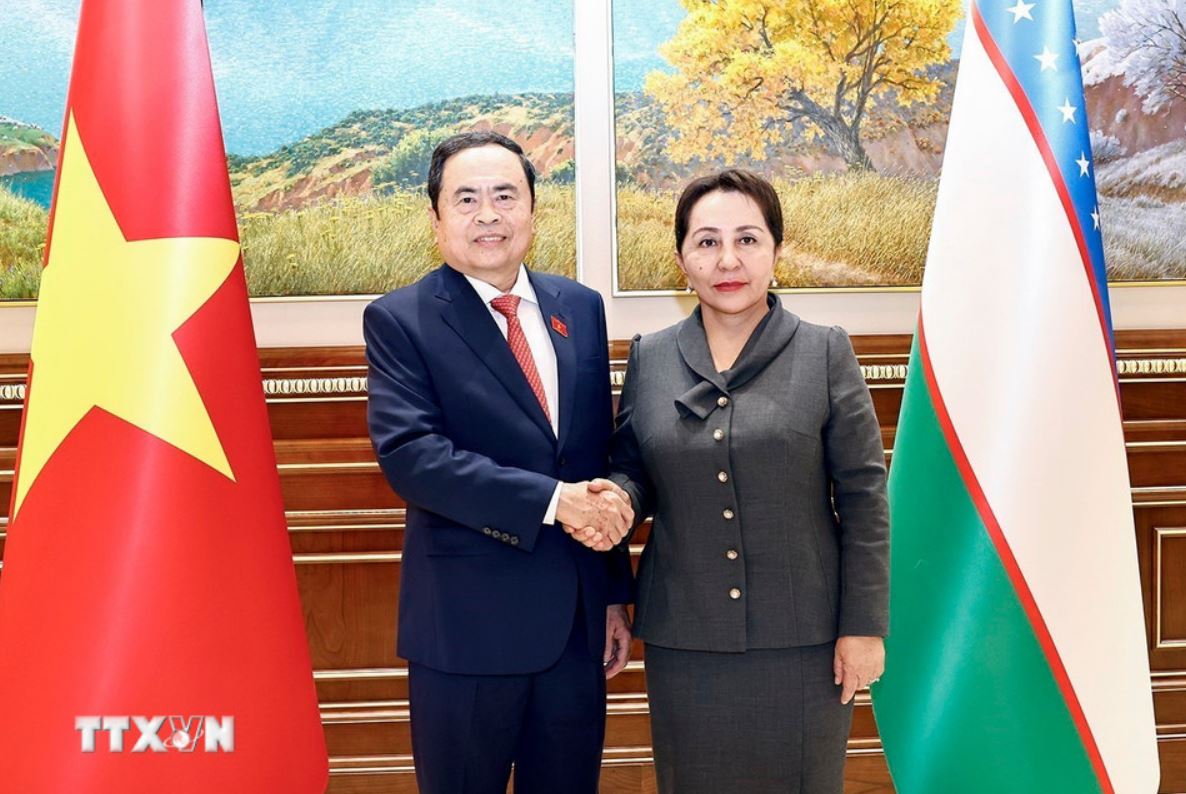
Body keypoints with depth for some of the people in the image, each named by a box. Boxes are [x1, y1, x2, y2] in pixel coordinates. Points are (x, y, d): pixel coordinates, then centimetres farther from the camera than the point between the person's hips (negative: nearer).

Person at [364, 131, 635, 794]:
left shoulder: (580, 309, 8)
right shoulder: (400, 321, -6)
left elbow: (601, 454, 12)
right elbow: (409, 453, -19)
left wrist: (616, 592, 13)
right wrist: (550, 501, -24)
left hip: (579, 619, 4)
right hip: (468, 623, -4)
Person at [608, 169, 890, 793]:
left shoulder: (825, 354, -2)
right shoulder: (649, 359, 4)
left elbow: (863, 497, -3)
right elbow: (630, 468, 13)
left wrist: (863, 625, -5)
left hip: (803, 642, -2)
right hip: (683, 642, 2)